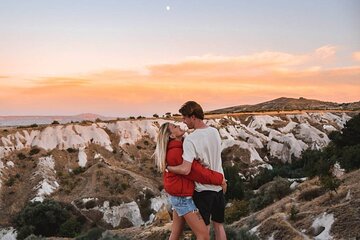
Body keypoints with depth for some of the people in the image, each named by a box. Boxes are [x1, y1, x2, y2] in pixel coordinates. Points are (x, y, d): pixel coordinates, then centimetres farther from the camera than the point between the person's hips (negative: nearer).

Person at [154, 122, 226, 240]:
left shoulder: (177, 147, 8)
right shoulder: (176, 152, -23)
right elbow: (196, 171, -22)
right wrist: (218, 178, -12)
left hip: (177, 195, 10)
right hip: (183, 198, -10)